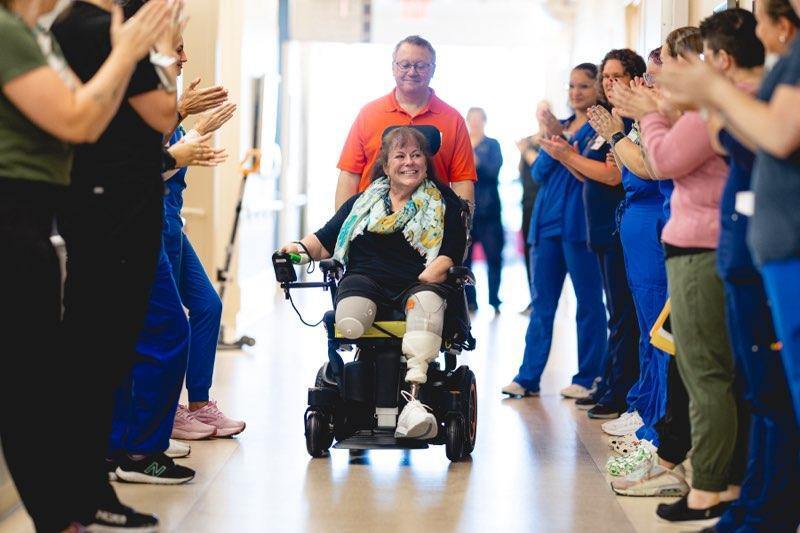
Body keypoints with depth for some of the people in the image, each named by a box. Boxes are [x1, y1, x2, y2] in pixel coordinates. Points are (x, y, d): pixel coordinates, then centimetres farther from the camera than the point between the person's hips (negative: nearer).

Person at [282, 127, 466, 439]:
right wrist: (301, 248, -4)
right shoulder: (362, 202, 25)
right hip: (367, 280, 3)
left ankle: (413, 395, -52)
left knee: (426, 301, -41)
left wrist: (429, 277, -15)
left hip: (418, 284, -2)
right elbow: (325, 240, 18)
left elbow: (450, 254, 4)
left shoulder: (443, 203, 17)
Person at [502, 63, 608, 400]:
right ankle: (528, 378, 11)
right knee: (541, 303, 8)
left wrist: (562, 139, -22)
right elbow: (538, 173, 9)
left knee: (589, 303, 0)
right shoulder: (560, 126, 18)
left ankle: (588, 378, 8)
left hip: (580, 225, -7)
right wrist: (551, 139, -7)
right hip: (547, 222, 7)